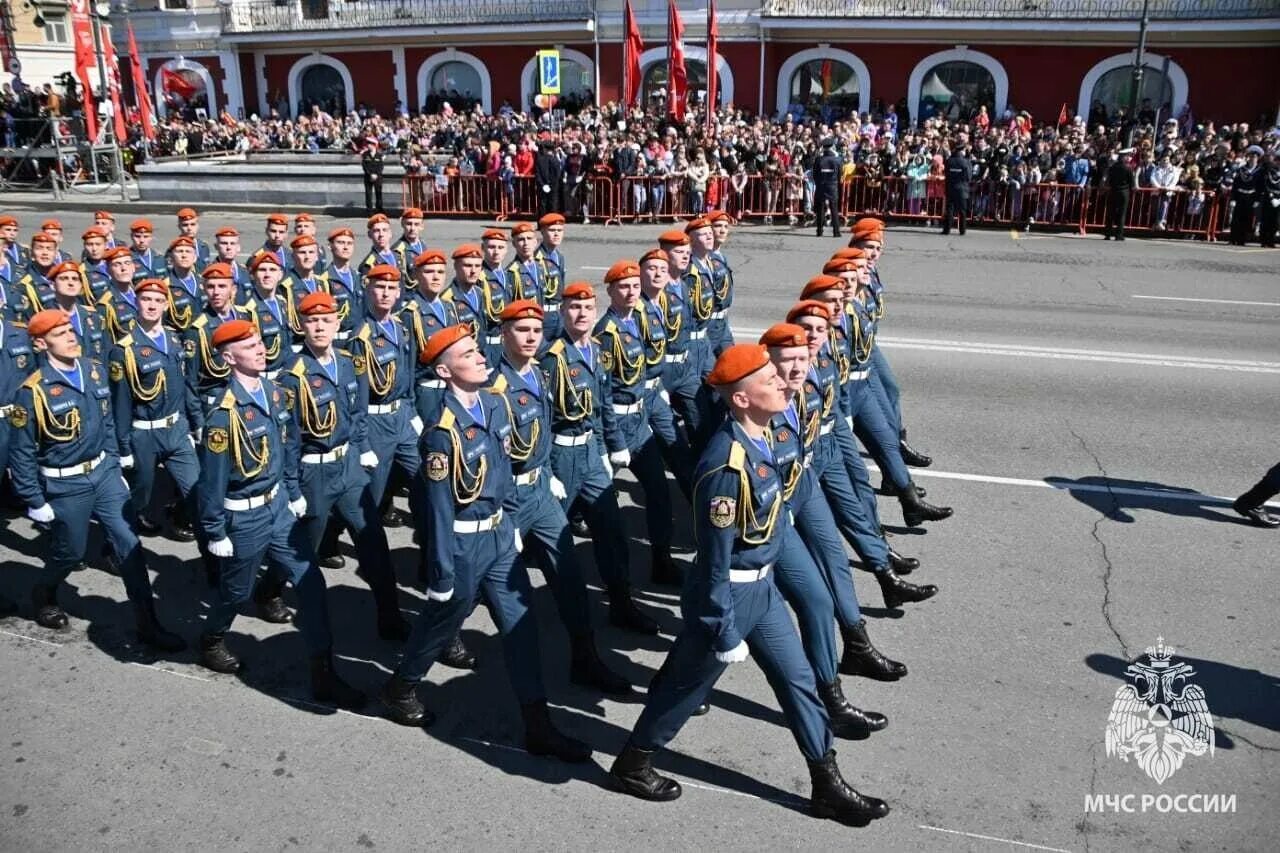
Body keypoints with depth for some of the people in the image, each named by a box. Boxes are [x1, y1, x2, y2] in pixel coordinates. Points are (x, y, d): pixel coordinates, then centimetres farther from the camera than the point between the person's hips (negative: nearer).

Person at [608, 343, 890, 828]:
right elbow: (715, 558, -25)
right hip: (729, 592, -8)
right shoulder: (727, 466, -31)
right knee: (687, 685, 12)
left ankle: (828, 787, 31)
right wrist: (724, 632, -19)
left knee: (798, 679, 15)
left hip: (762, 586, 8)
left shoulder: (760, 437, -3)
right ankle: (630, 765, 35)